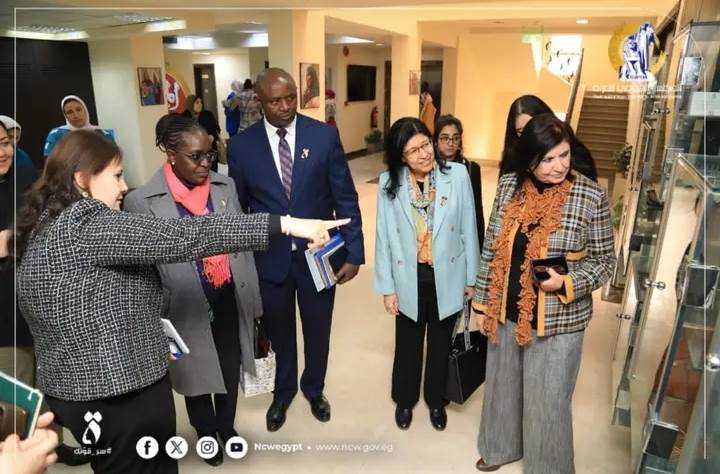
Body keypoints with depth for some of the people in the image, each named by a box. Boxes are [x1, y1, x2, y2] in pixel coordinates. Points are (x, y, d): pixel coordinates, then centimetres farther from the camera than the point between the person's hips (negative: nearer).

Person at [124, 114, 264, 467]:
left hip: (231, 303, 3)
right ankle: (206, 434, 48)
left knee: (230, 373, 21)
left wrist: (252, 301, 7)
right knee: (196, 377, 20)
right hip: (188, 312, -3)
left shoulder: (225, 186, -2)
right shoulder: (142, 202, -14)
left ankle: (227, 427, 49)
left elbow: (242, 245, 4)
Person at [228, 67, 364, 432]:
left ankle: (314, 389, 46)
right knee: (279, 332, 19)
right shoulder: (241, 146, -6)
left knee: (317, 330, 18)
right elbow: (237, 208, 2)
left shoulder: (325, 135, -8)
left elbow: (346, 198, -5)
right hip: (268, 258, 0)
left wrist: (354, 252, -8)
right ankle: (283, 392, 46)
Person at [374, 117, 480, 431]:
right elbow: (384, 237, -6)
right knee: (408, 344, 19)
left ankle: (436, 400, 46)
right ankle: (404, 399, 46)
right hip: (409, 280, 0)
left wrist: (472, 277, 0)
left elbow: (468, 230, -6)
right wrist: (387, 287, -4)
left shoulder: (458, 175, -14)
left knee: (440, 344, 20)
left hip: (447, 278, 0)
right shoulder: (389, 182, -12)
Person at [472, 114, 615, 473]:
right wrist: (482, 302, 6)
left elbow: (604, 260, -5)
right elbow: (491, 248, 2)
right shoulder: (509, 185, -5)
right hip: (507, 312, 4)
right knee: (502, 386, 23)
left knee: (547, 402, 13)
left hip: (558, 319, -3)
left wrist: (566, 283, -23)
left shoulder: (591, 196, -14)